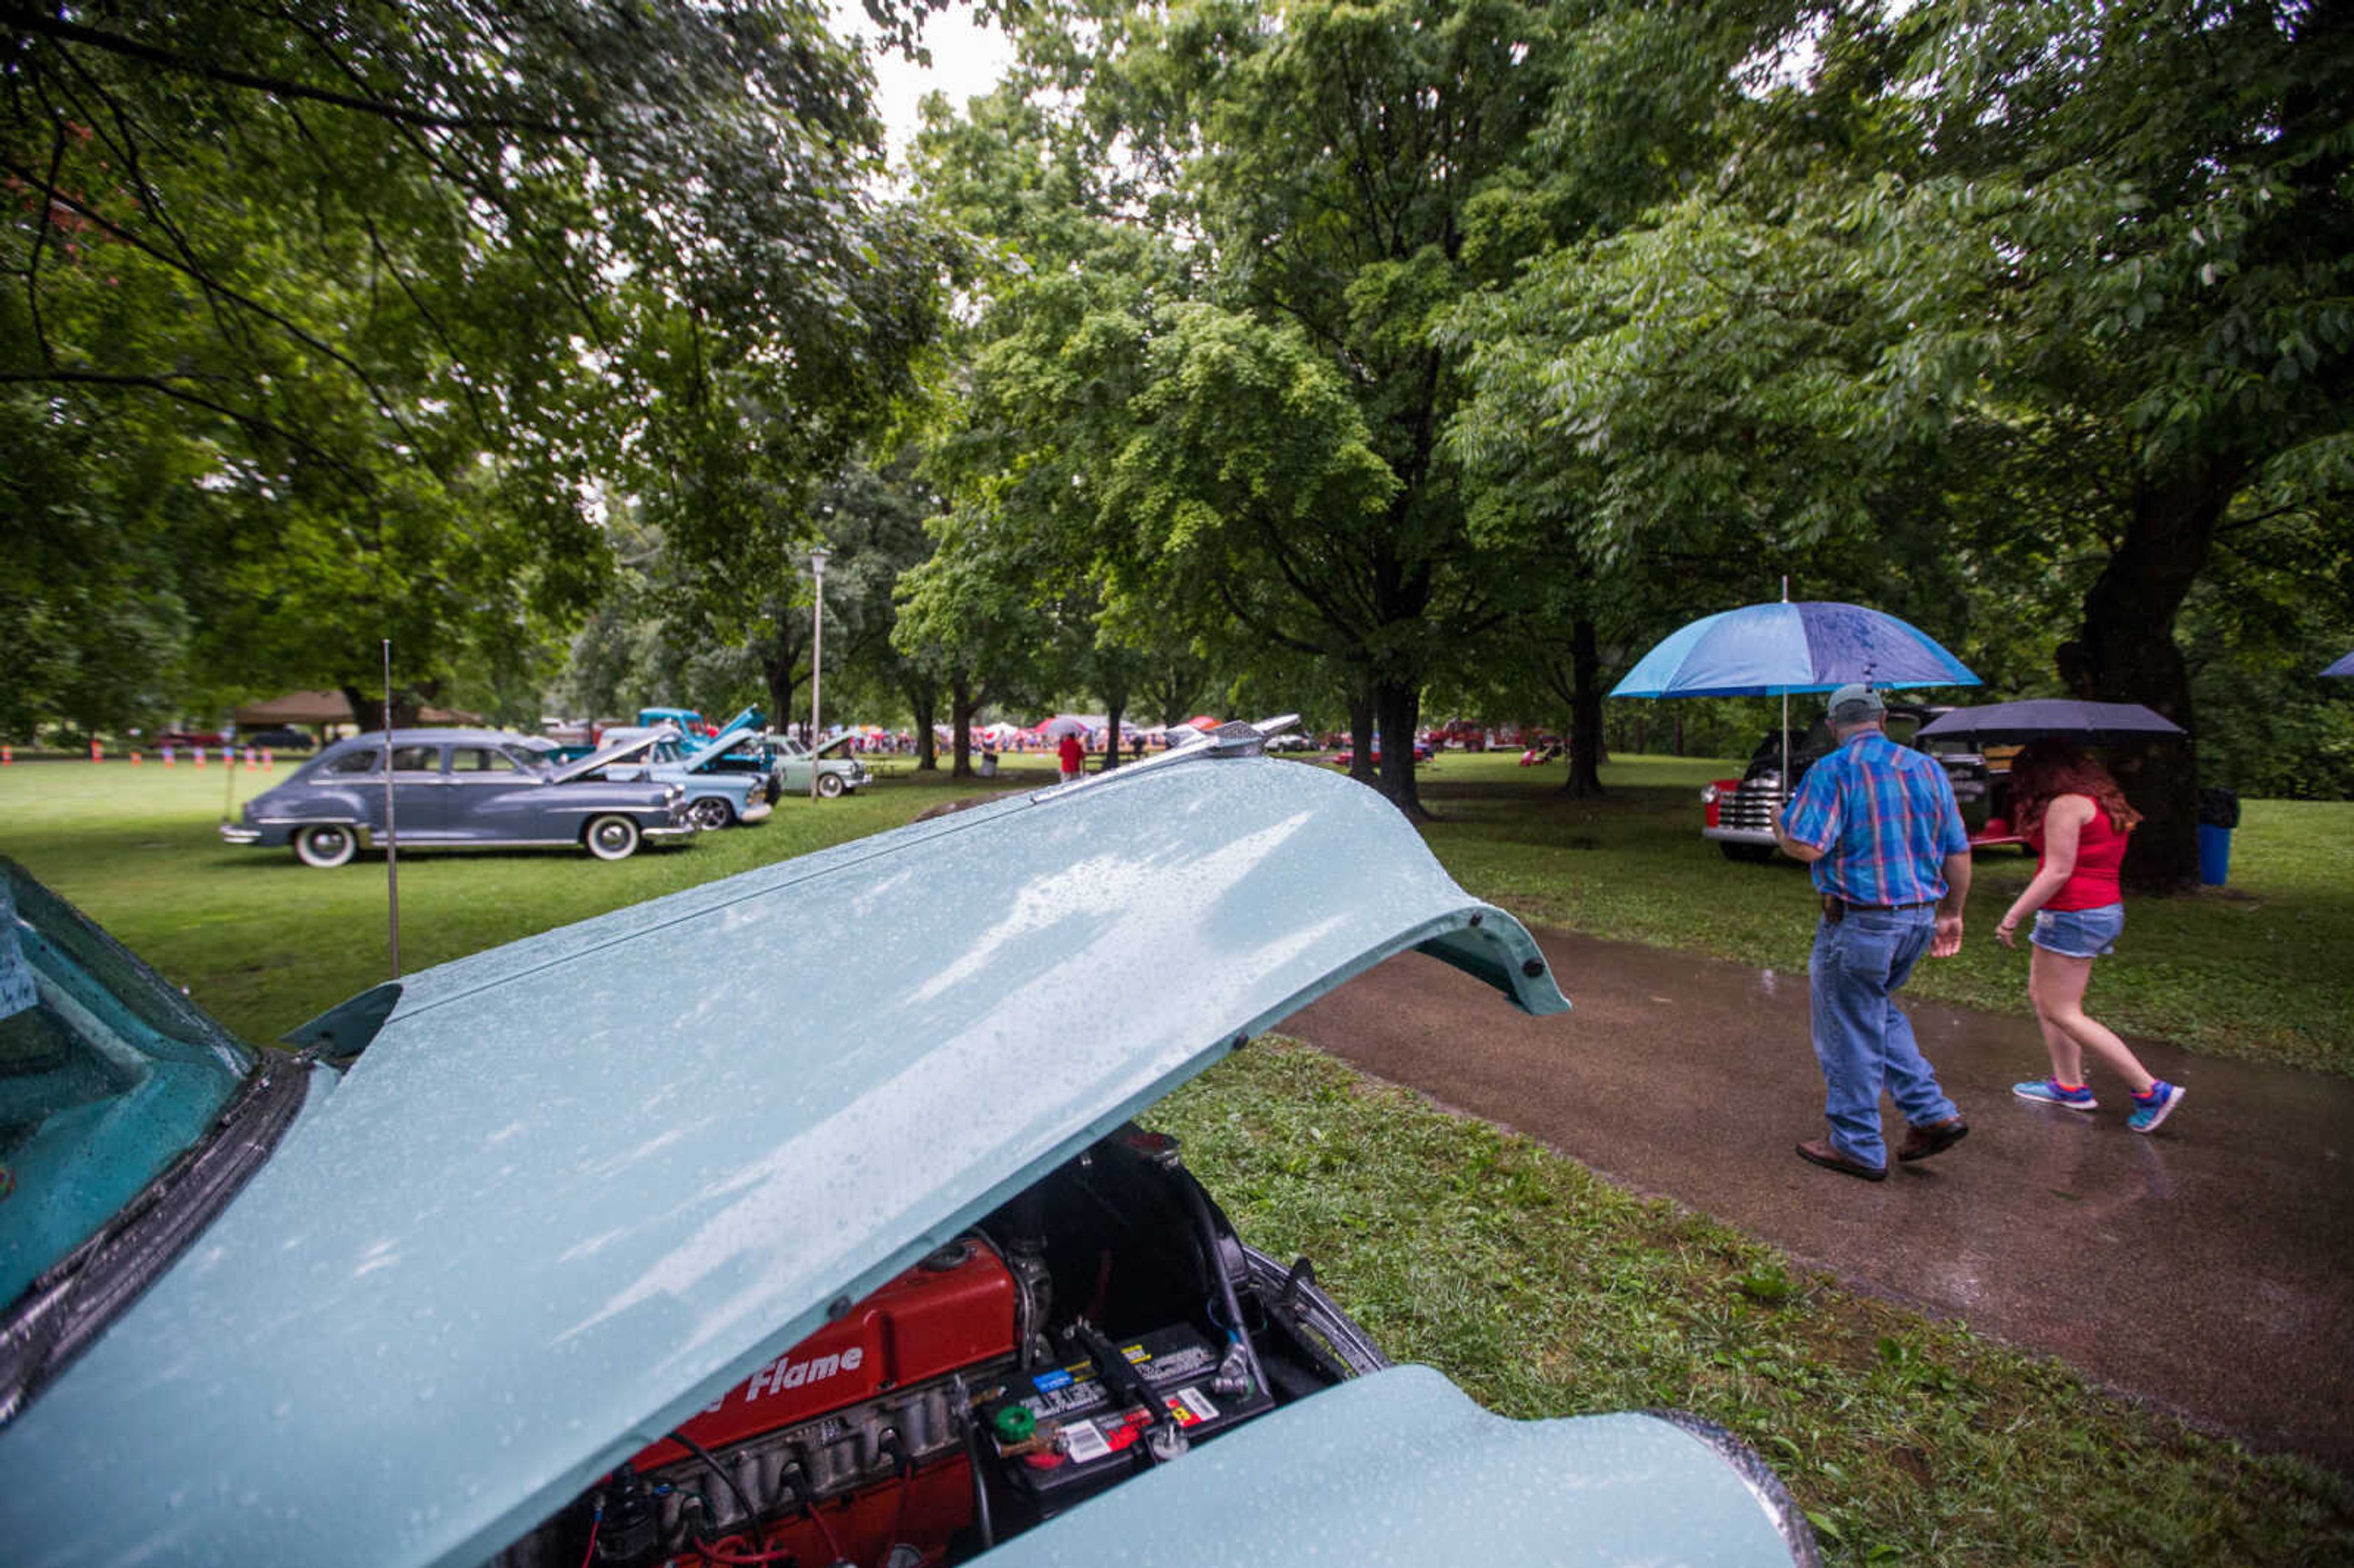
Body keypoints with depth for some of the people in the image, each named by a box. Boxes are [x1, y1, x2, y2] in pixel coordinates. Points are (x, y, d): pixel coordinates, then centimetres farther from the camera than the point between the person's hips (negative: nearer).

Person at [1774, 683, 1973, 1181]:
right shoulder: (1927, 768, 7)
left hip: (1858, 921, -7)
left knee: (1849, 1033, 6)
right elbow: (1958, 852, 11)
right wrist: (1951, 914, 21)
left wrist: (1780, 825, 0)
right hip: (1920, 917, 7)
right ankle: (1932, 1113, 24)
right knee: (1878, 1010, 28)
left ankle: (1858, 1147, 17)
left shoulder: (1833, 771, -13)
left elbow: (1806, 847, -22)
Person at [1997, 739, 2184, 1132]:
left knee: (2062, 1012, -4)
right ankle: (2069, 1085, 21)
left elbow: (2058, 871, -20)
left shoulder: (2066, 805, -16)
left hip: (2074, 915, -10)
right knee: (2041, 995, 17)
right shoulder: (2100, 801, 15)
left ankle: (2151, 1091, -1)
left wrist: (2012, 918, -17)